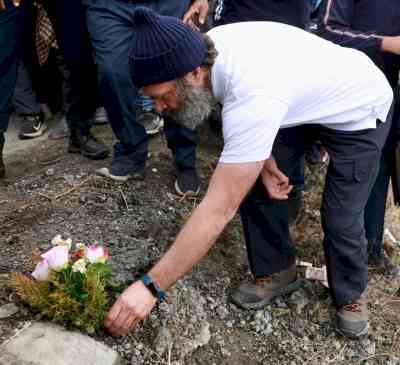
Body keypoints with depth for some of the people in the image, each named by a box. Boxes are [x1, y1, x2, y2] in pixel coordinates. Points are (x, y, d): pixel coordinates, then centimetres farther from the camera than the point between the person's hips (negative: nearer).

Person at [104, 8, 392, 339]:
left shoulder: (254, 95, -45)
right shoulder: (206, 47, -20)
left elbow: (220, 208, -44)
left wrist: (151, 286, -41)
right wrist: (264, 159, -12)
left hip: (359, 109, -7)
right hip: (304, 99, 7)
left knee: (341, 218, -9)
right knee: (253, 184, -2)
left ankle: (350, 294, 21)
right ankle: (277, 270, 20)